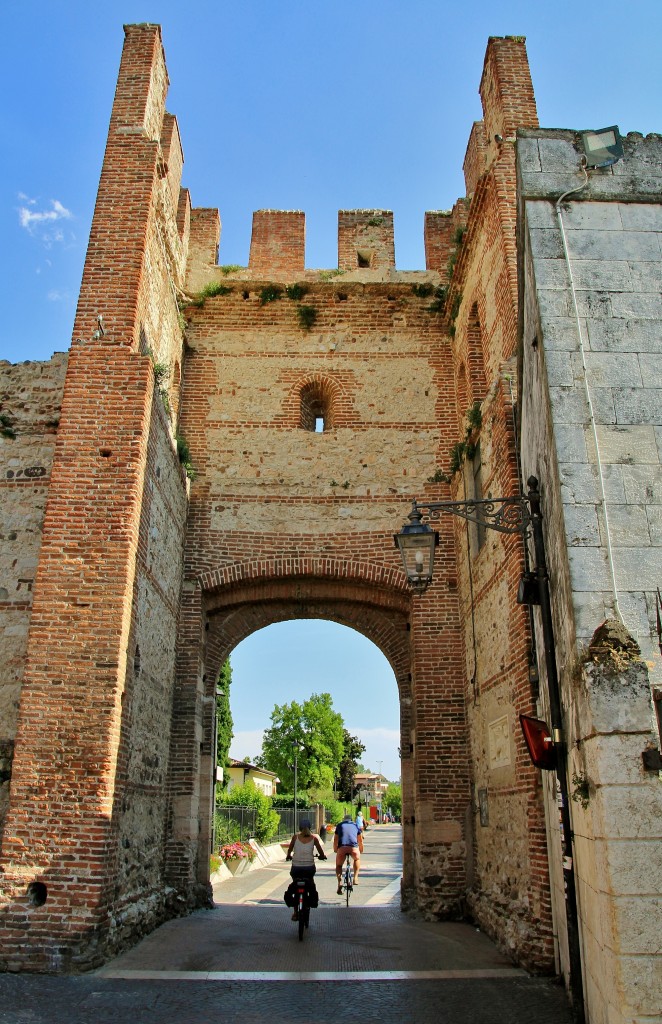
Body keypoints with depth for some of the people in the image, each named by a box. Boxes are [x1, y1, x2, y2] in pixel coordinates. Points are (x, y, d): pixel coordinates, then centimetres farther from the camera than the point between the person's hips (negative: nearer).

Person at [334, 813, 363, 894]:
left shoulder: (339, 825, 27)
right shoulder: (356, 825, 28)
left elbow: (335, 840, 25)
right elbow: (360, 840, 31)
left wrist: (335, 850, 38)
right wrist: (361, 850, 45)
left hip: (342, 847, -1)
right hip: (353, 848, 1)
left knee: (339, 865, 21)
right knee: (357, 859, 33)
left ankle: (339, 883, 1)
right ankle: (355, 878, 22)